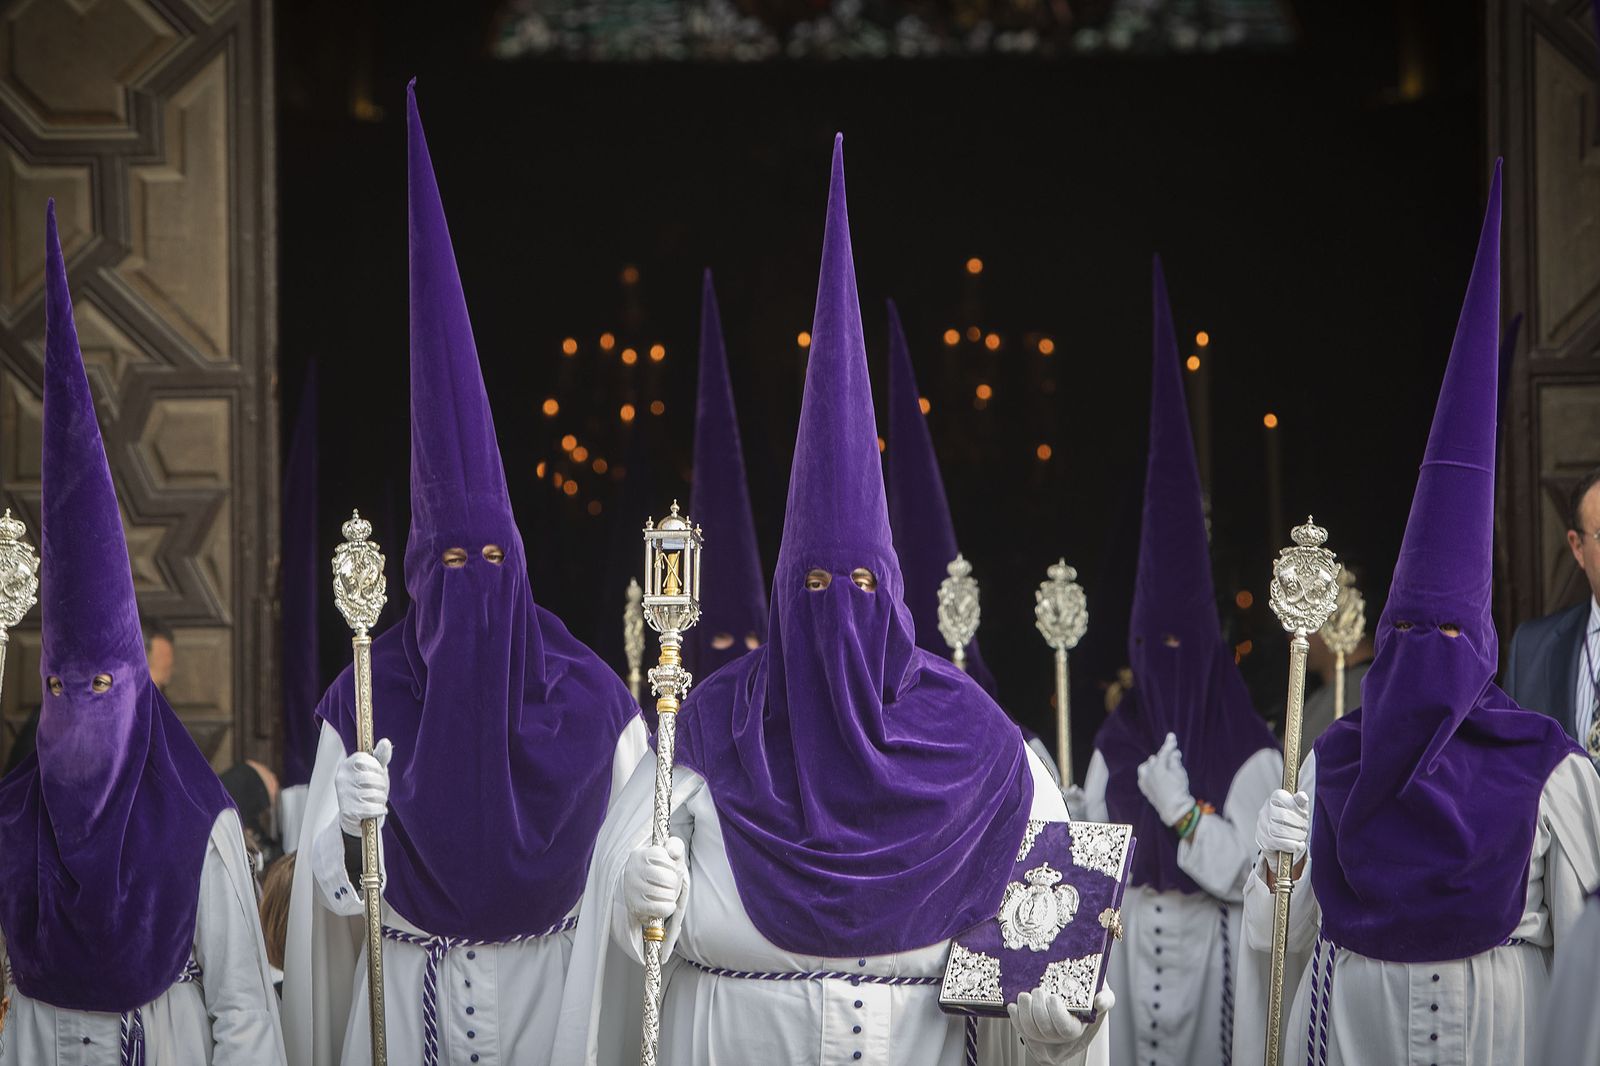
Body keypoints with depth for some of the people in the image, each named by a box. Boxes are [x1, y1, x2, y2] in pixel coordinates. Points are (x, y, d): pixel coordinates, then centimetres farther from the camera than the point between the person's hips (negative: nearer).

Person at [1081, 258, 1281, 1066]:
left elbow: (1243, 871, -8)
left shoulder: (1248, 754, -5)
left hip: (1209, 941, -3)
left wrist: (1183, 812, -17)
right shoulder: (1115, 745, 6)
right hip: (1124, 939, 3)